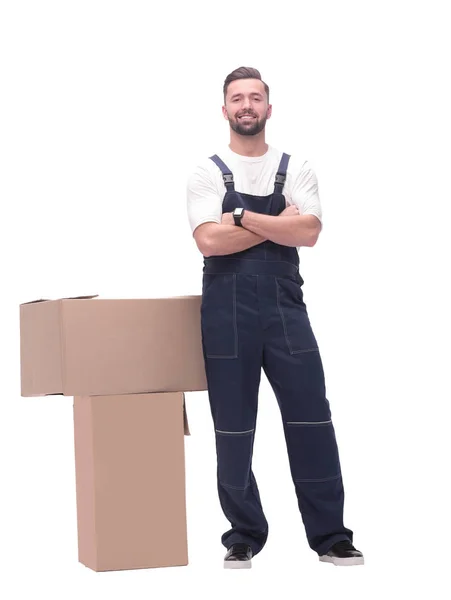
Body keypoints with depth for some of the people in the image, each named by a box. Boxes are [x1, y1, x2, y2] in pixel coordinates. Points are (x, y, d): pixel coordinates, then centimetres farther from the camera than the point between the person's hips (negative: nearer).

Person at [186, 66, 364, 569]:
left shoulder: (297, 170, 8)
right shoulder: (207, 173, 3)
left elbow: (308, 232, -8)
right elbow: (209, 240, -12)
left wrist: (242, 216, -11)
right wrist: (278, 222, -9)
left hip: (285, 306, 1)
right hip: (227, 311, -1)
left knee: (310, 419, 0)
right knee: (233, 428, 5)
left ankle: (330, 535, 9)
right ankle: (243, 537, 16)